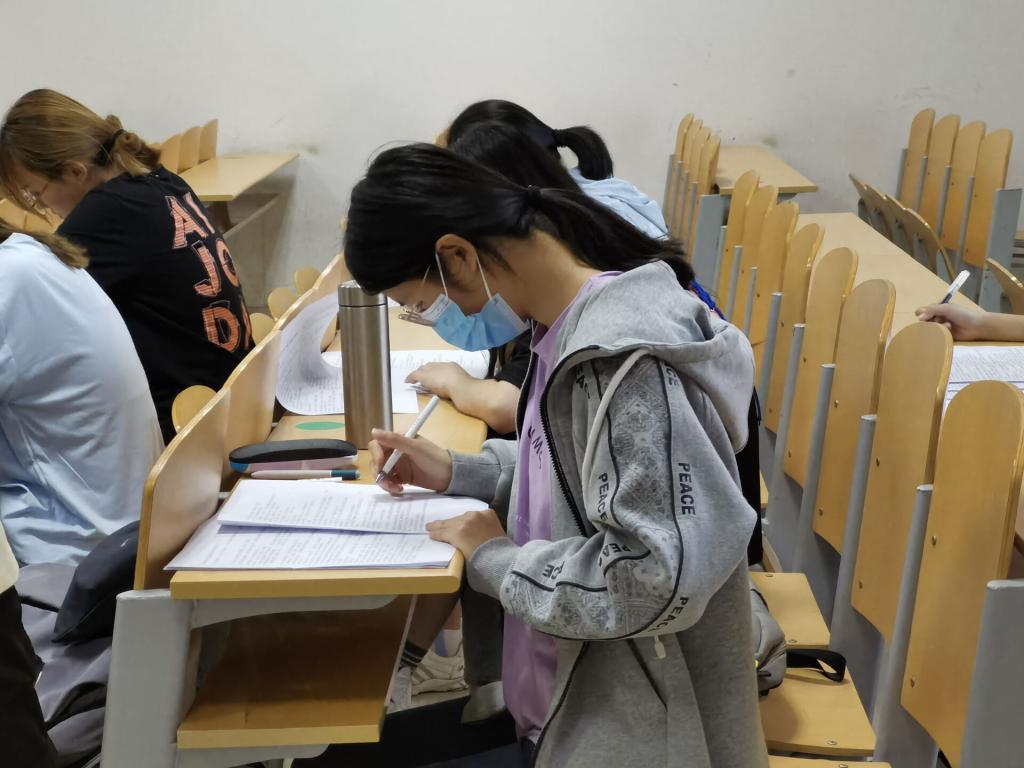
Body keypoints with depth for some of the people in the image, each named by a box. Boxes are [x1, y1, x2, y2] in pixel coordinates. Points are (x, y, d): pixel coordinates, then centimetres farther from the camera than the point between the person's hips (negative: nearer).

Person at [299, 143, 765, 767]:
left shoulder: (626, 358, -27)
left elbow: (659, 582, -32)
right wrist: (458, 473, 5)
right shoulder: (574, 323, 2)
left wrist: (493, 557, -17)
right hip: (566, 696, 9)